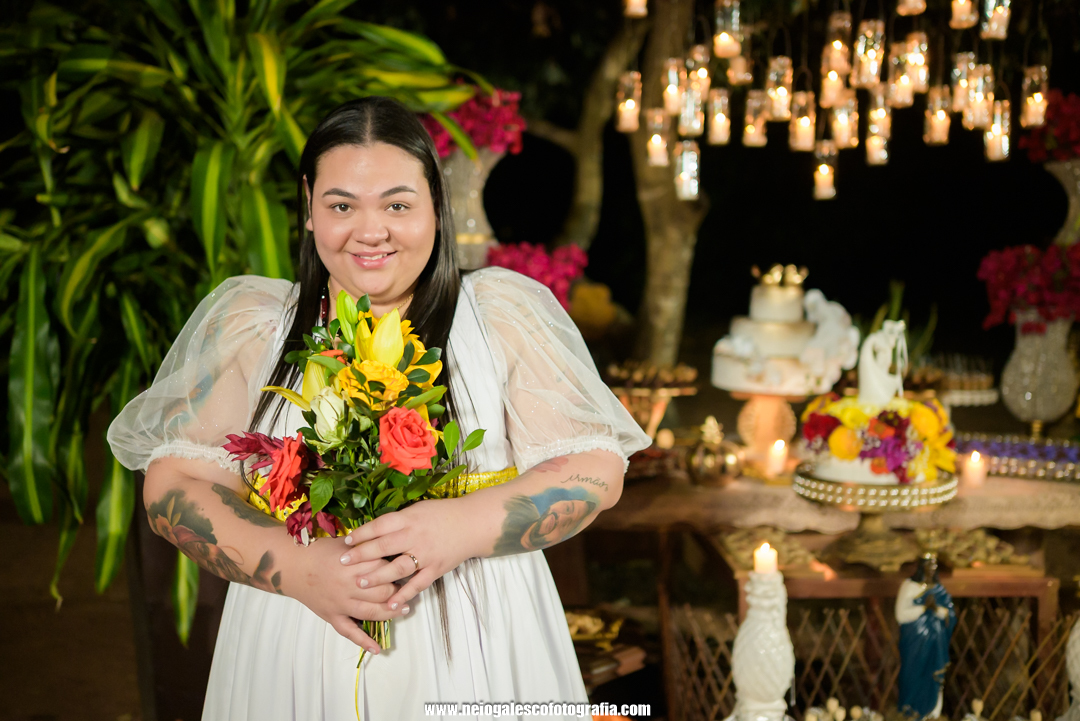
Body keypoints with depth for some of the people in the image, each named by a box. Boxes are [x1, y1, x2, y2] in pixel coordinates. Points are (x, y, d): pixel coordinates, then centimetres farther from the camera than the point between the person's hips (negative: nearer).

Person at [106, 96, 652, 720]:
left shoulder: (505, 311, 0)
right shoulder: (248, 322, 3)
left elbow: (597, 469, -4)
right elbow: (172, 483, -2)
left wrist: (464, 526, -20)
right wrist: (298, 569, -17)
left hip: (476, 661, 0)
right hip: (297, 665, 1)